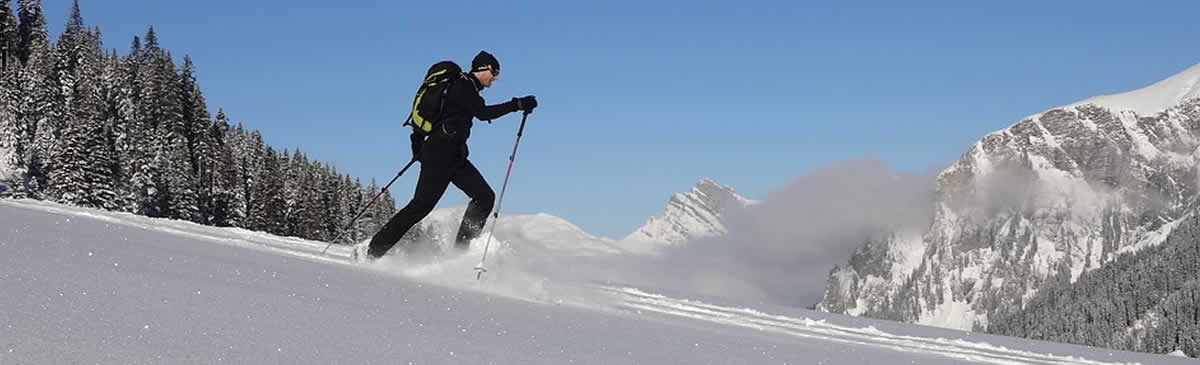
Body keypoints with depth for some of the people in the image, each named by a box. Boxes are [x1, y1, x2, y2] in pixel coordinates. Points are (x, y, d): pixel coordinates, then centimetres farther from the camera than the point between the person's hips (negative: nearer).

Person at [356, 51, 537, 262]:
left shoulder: (467, 89, 18)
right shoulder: (463, 87, -11)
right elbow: (482, 113, -24)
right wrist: (517, 105, -23)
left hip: (455, 157, 10)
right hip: (440, 154, -10)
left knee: (485, 196, 1)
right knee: (421, 206, -11)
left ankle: (461, 249, 0)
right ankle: (373, 250, -7)